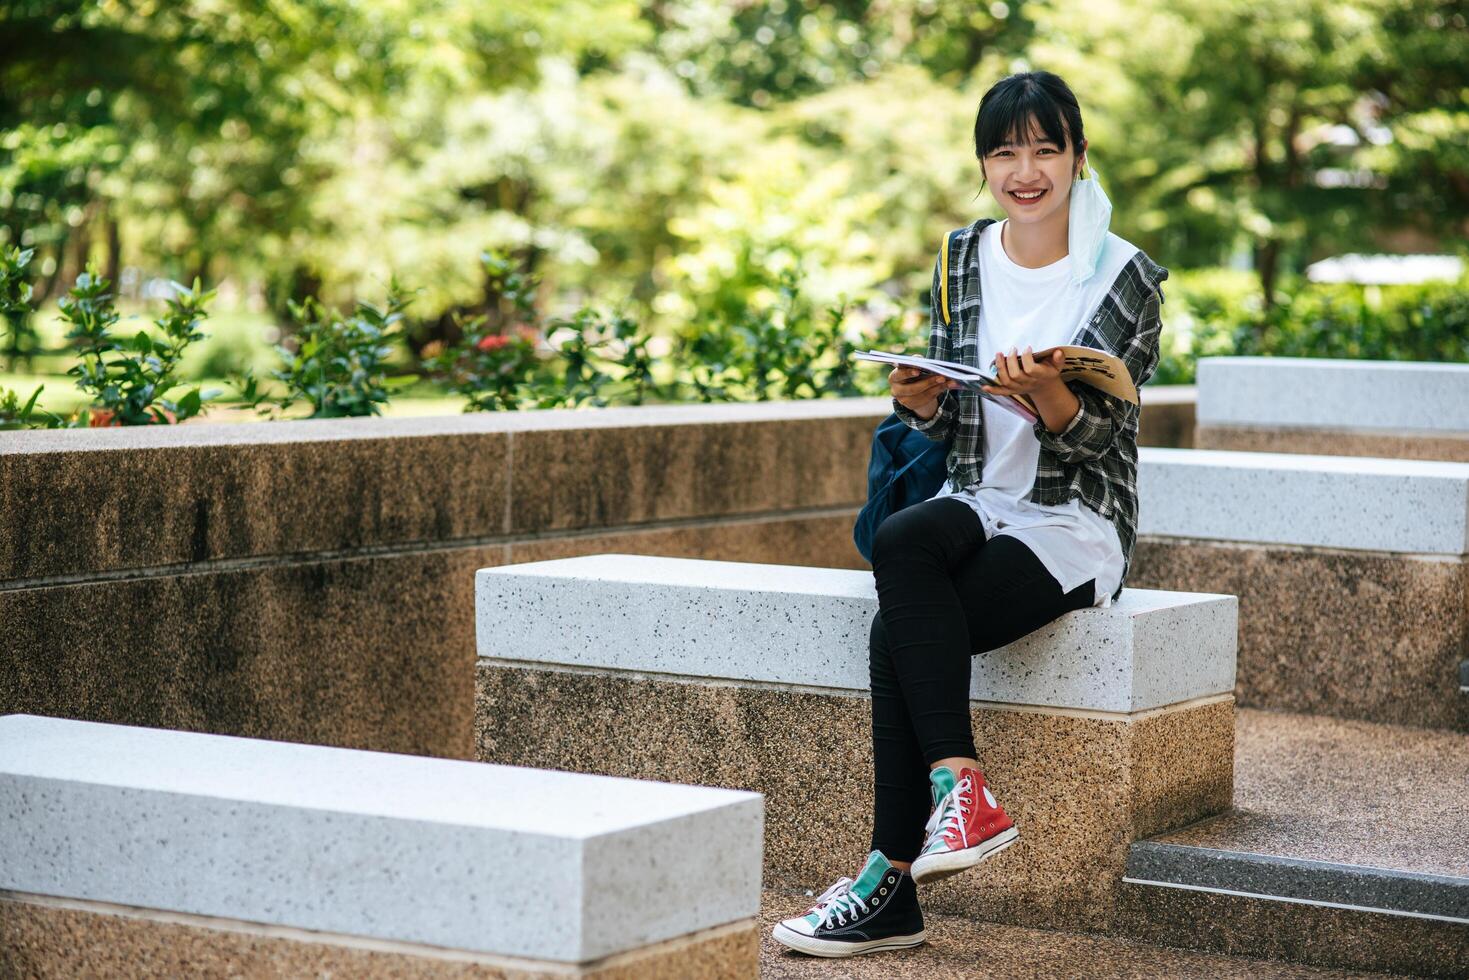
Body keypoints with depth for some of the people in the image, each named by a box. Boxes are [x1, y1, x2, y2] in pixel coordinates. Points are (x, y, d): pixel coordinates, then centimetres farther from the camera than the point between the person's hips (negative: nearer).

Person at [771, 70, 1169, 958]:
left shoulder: (1127, 279, -5)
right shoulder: (963, 259, 8)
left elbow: (1094, 439, -11)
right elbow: (942, 419, 10)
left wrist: (1046, 392, -31)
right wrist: (917, 394, -13)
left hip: (1076, 525, -4)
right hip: (976, 502, 4)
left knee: (900, 630, -27)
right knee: (900, 541, -32)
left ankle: (891, 883, -22)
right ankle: (964, 788, -33)